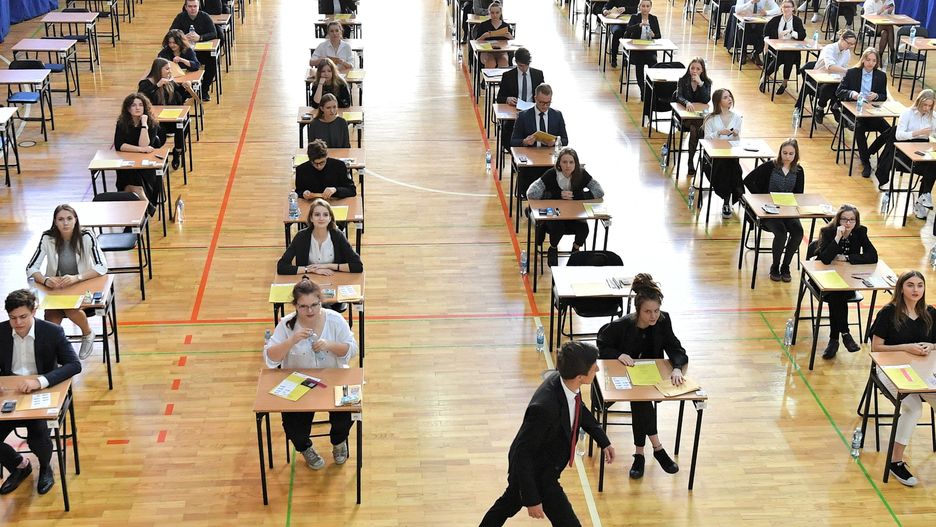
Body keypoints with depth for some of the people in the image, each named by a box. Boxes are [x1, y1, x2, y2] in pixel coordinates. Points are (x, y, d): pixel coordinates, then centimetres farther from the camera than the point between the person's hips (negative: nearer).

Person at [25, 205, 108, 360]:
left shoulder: (86, 236, -14)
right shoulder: (48, 238, -11)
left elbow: (102, 267, -19)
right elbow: (31, 268, -9)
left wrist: (76, 278, -34)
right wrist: (45, 280, -31)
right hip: (55, 288, 1)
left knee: (70, 309, -32)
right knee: (51, 321, -26)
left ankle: (88, 334, 0)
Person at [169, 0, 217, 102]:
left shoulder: (205, 16, -4)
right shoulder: (180, 17, -1)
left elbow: (214, 34, -11)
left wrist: (199, 38, -28)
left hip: (203, 51, 0)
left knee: (213, 61, -29)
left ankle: (204, 89, -6)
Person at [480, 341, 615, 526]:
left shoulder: (564, 382, -16)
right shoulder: (544, 407, -41)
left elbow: (579, 409, 10)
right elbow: (522, 454, -31)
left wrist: (604, 441, 12)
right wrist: (532, 499, -26)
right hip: (535, 474, -9)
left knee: (509, 503, 31)